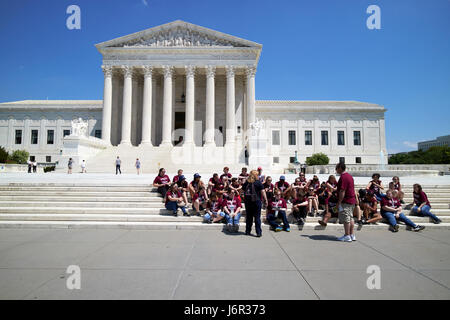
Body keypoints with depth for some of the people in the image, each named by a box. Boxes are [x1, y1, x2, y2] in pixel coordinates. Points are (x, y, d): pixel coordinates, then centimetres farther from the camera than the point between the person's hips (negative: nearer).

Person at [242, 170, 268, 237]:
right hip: (256, 201, -4)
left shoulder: (246, 183, 7)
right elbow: (263, 192, -8)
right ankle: (258, 232, 2)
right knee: (257, 217, 1)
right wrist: (265, 200, -2)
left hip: (247, 201, 4)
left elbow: (243, 191, 13)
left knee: (248, 217, 12)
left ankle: (247, 231, 17)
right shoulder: (258, 182, -6)